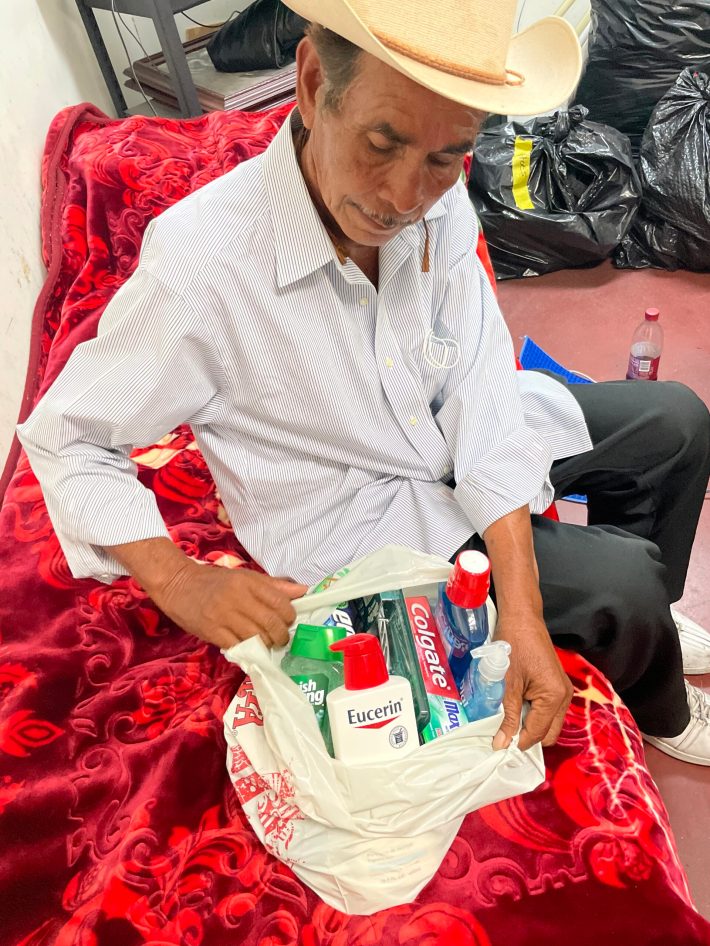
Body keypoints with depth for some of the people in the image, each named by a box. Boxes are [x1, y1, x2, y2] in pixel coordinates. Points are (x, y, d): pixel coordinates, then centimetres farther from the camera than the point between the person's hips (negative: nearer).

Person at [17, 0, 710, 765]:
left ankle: (634, 625, 35)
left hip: (452, 438, 6)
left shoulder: (437, 202, -17)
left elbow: (480, 393, -18)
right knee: (621, 583, -12)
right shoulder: (197, 265, -31)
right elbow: (63, 437, -18)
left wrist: (521, 613, -24)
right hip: (355, 516, -5)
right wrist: (181, 584, -31)